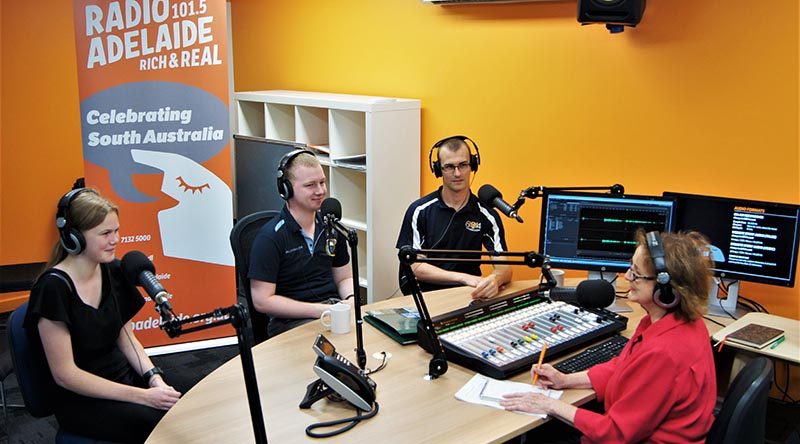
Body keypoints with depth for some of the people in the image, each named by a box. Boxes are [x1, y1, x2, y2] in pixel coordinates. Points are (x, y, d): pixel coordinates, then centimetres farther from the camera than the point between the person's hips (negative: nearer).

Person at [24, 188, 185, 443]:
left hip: (123, 377, 6)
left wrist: (154, 378, -9)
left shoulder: (112, 272, 1)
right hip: (80, 400, -6)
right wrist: (143, 396, -22)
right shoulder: (53, 287, -18)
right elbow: (65, 374, -18)